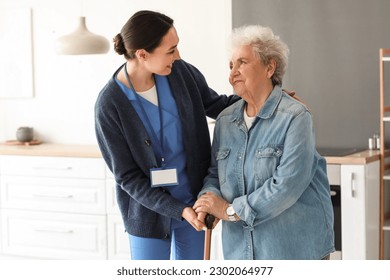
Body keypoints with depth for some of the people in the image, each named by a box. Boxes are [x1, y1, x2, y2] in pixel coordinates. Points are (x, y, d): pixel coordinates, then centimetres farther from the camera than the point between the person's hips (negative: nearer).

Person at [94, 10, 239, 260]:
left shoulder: (181, 72, -10)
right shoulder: (110, 105, -20)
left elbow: (216, 105, 8)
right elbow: (127, 177, -15)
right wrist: (178, 210, -22)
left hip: (194, 200, 4)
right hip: (149, 210, -4)